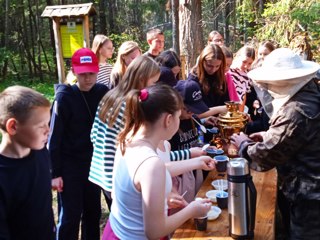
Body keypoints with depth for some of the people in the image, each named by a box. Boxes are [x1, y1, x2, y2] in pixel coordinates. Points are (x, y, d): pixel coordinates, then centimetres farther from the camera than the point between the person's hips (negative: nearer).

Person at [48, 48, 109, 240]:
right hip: (69, 165, -3)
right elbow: (54, 137, -11)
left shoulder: (103, 93, -3)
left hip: (94, 163, 4)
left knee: (93, 212, 14)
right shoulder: (65, 97, -13)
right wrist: (54, 172, -11)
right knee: (70, 216, 3)